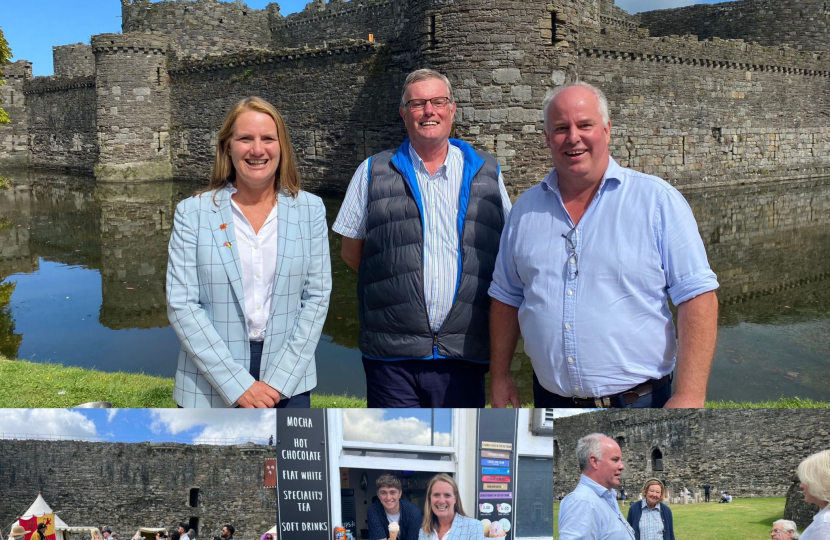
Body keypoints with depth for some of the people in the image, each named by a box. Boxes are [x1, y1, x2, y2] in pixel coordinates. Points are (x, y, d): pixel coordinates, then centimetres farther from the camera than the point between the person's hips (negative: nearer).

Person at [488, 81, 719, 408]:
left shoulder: (659, 201, -7)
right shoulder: (526, 209, 4)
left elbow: (697, 296, -12)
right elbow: (506, 296, 12)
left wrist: (689, 396, -18)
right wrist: (499, 376, 8)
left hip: (638, 401, -3)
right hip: (550, 399, 3)